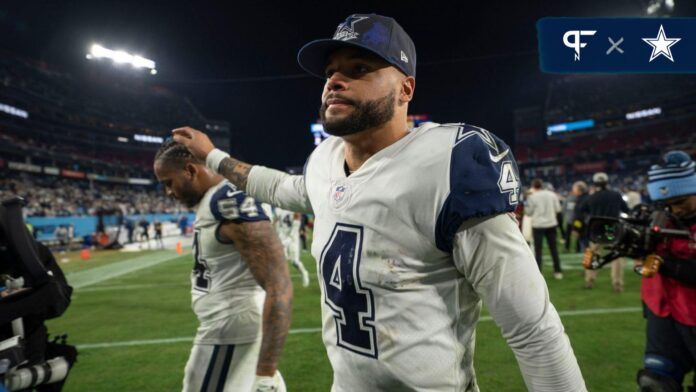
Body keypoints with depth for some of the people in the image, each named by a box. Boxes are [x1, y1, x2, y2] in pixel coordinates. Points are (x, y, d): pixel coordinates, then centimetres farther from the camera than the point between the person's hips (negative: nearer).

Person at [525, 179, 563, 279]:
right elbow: (558, 209, 3)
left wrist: (525, 206, 13)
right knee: (554, 248, 12)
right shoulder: (552, 194, 1)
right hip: (551, 224, 4)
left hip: (538, 225, -3)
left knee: (538, 249, 2)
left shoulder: (532, 197, -10)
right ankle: (558, 271, 17)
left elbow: (529, 212, -5)